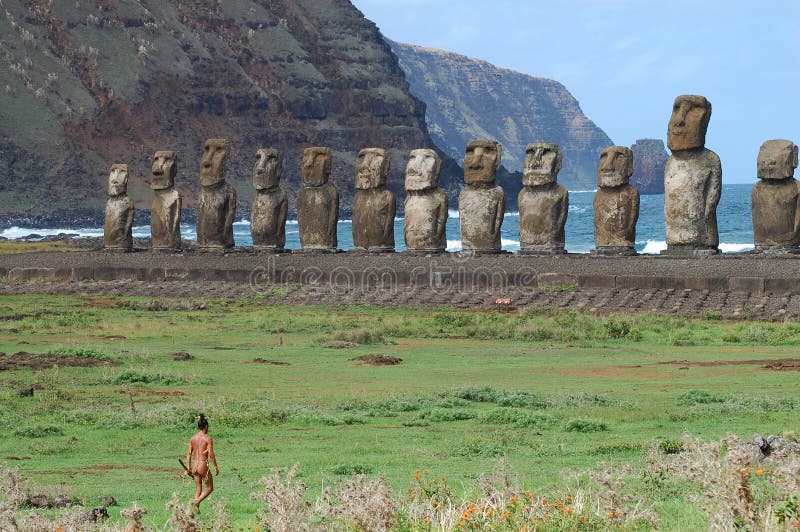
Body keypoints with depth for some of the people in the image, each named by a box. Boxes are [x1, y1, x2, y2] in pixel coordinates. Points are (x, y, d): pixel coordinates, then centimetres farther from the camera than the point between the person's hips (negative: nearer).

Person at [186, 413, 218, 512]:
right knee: (209, 488, 8)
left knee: (198, 488, 17)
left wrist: (189, 468, 14)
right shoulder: (208, 438, -9)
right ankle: (197, 501, -13)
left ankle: (196, 508, 10)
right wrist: (216, 467, -3)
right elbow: (211, 454, -12)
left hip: (194, 466, 5)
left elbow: (189, 454, 7)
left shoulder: (192, 438, 6)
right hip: (203, 465, -5)